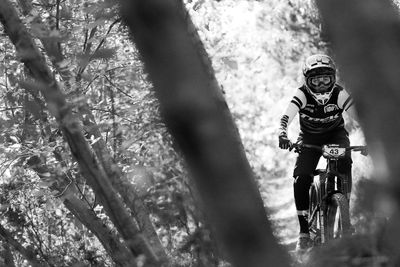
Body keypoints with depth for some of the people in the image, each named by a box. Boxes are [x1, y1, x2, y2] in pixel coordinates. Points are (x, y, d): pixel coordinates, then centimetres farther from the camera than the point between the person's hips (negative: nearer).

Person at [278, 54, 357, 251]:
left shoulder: (339, 94, -23)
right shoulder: (302, 94, -23)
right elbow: (287, 116, -36)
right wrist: (282, 134, -56)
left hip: (335, 134, 0)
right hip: (309, 137, 0)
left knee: (344, 162, -33)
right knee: (301, 179, -18)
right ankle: (304, 233, -9)